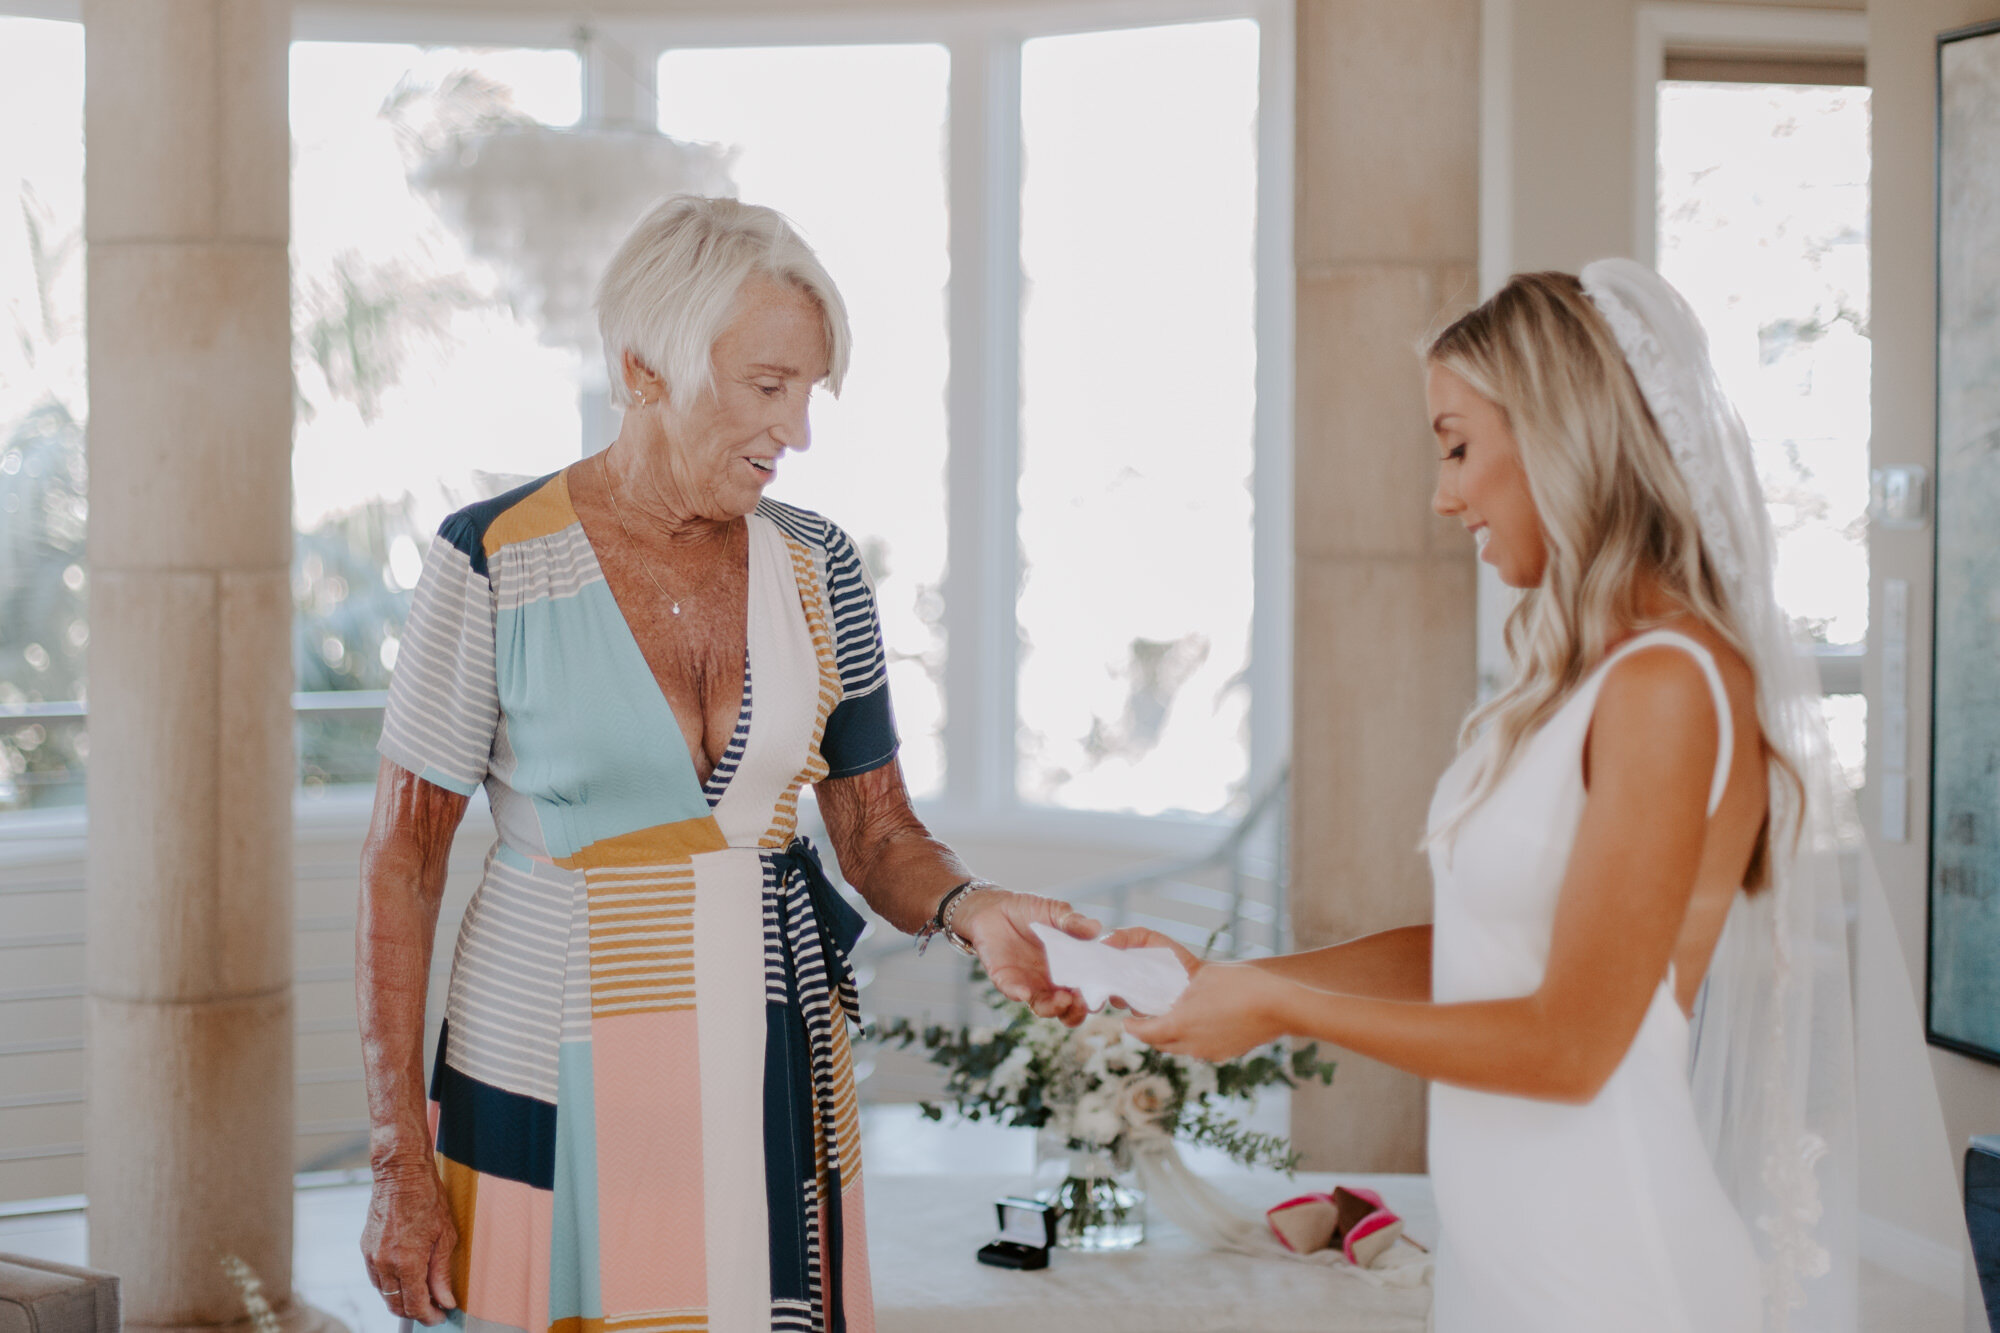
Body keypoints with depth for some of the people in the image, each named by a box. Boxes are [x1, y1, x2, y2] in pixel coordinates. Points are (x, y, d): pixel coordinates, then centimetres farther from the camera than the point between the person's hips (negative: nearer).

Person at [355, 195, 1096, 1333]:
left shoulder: (816, 569, 3)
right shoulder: (494, 565, -9)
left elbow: (879, 830, 8)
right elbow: (402, 862, -6)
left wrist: (971, 911, -16)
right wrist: (399, 1165, -8)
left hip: (775, 1080, 3)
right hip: (557, 1097, -3)